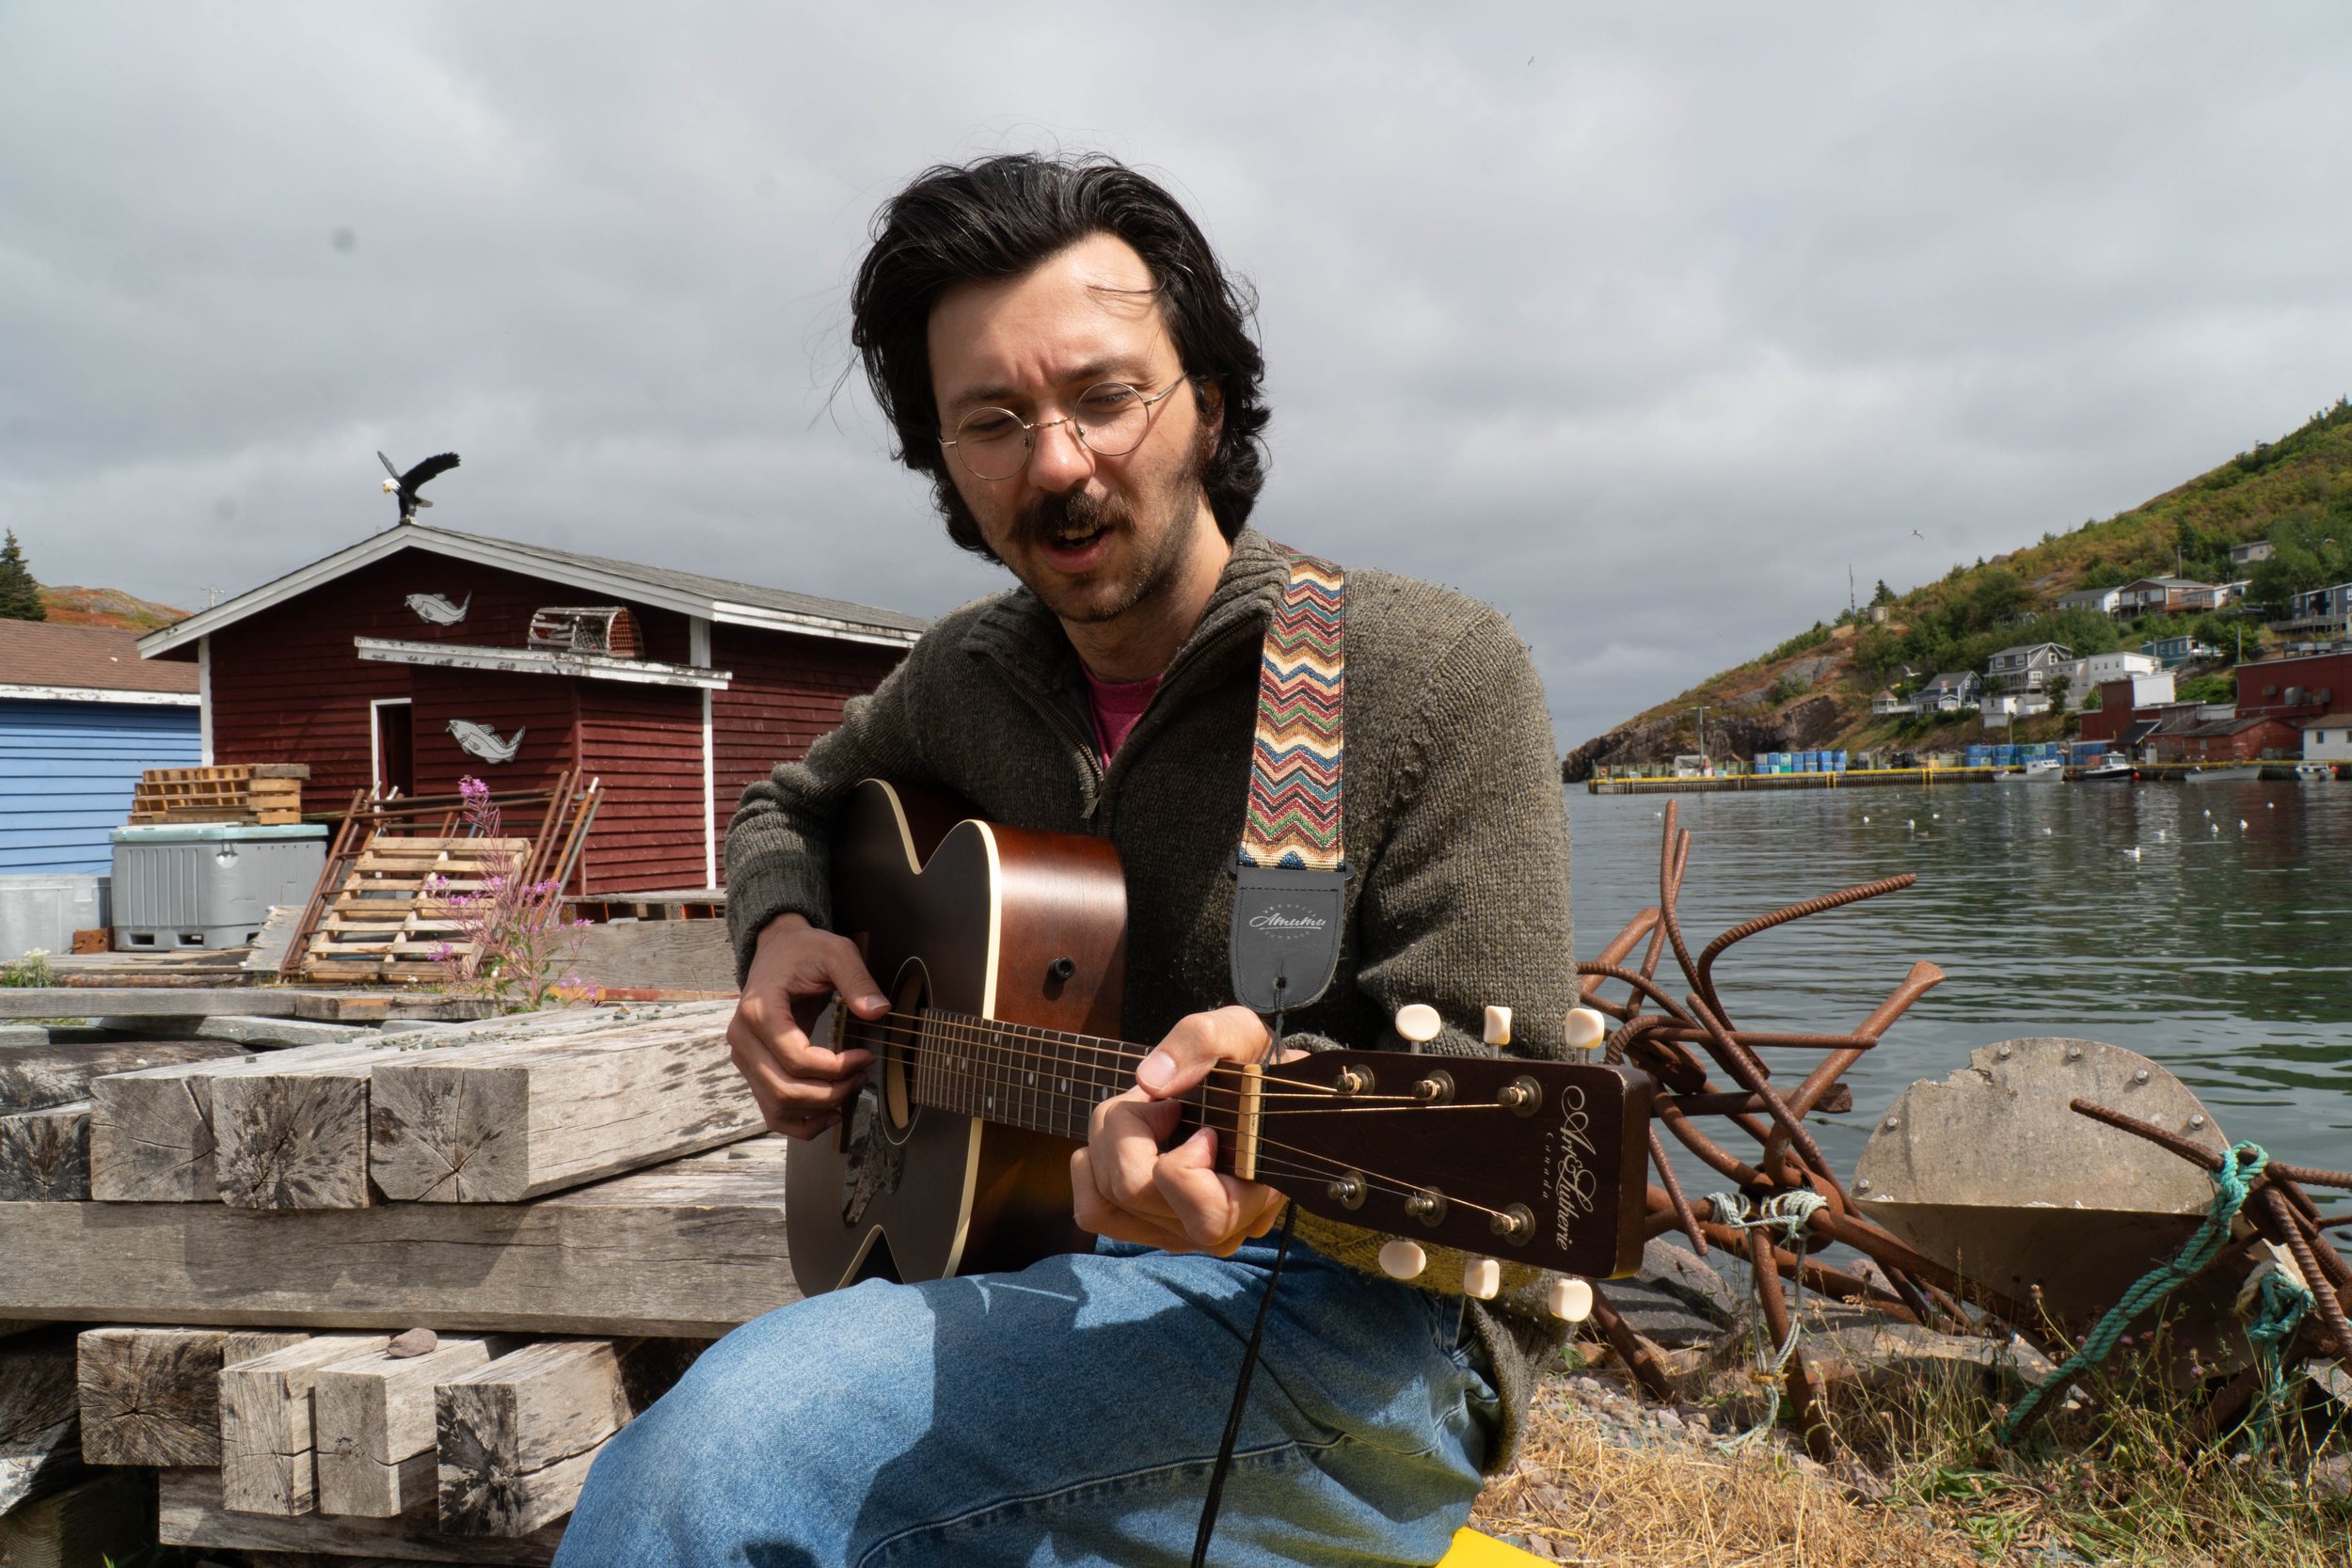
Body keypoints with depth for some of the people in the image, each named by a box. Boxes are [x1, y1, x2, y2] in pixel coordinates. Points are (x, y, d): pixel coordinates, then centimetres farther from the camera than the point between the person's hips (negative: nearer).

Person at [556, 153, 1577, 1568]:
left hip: (1345, 1310, -5)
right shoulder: (969, 679, 7)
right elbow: (795, 808, 27)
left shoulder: (1434, 675, -11)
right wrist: (783, 937, 3)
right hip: (1025, 1270, 6)